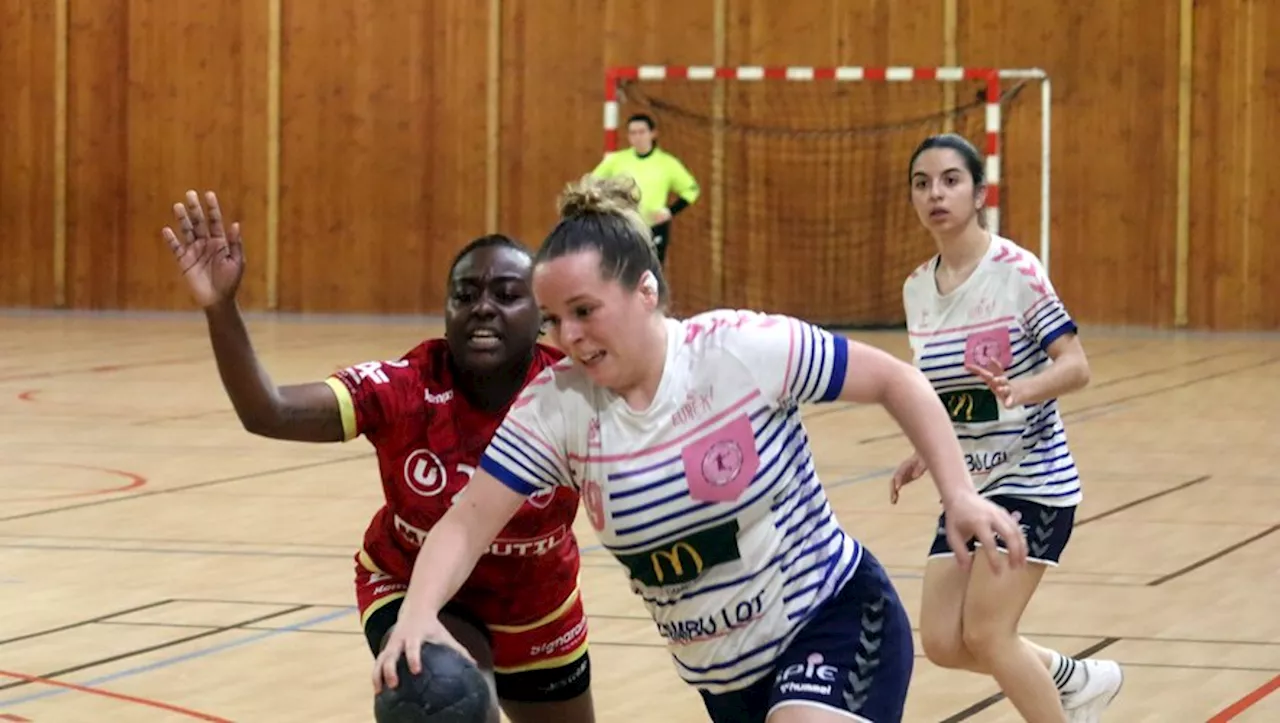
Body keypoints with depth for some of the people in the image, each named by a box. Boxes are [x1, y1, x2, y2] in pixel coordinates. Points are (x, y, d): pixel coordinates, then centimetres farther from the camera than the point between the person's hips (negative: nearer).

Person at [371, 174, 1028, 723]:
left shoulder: (746, 351, -20)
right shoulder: (554, 406, -11)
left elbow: (896, 381, -9)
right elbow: (466, 524, -13)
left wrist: (958, 494, -18)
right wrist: (417, 616, -32)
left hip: (834, 621, -5)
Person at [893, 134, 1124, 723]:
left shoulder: (1015, 271, -14)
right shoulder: (918, 289, 5)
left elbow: (1075, 366, -18)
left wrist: (1020, 390, -35)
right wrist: (926, 456, 2)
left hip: (1032, 479, -7)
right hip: (969, 485, 7)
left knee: (984, 633, -14)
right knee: (942, 642, 2)